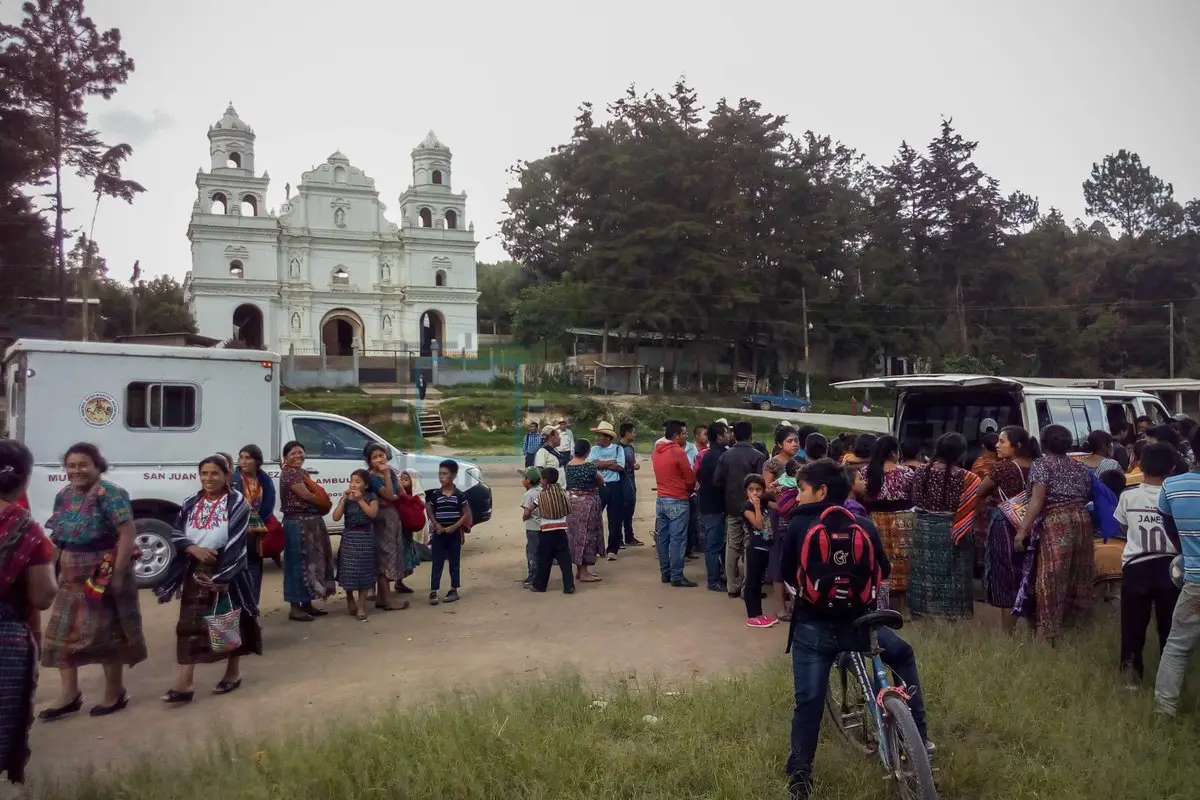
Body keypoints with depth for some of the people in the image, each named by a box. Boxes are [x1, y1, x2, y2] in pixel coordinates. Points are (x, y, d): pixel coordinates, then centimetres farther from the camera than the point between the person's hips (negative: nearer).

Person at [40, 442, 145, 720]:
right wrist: (61, 568, 11)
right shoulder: (64, 495, 7)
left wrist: (118, 573, -24)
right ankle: (69, 694, 21)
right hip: (71, 577, 8)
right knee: (62, 632, 9)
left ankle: (114, 693, 19)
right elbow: (59, 536, 17)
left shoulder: (109, 494, -17)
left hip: (103, 575, -8)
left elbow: (128, 533, -22)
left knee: (106, 632, 4)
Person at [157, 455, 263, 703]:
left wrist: (221, 577, -21)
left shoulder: (237, 503, -8)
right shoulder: (191, 504, 8)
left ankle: (233, 673, 24)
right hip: (195, 571, 4)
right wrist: (194, 548, -14)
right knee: (189, 624, 0)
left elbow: (236, 542, -15)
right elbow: (176, 534, 7)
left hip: (227, 571, -4)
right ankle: (184, 683, 0)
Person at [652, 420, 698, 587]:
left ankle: (665, 573, 18)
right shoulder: (678, 452, -15)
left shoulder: (656, 451, 7)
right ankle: (677, 577, -2)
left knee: (663, 537, 11)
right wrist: (688, 490, 11)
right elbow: (690, 479, -8)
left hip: (661, 499, 8)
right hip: (678, 501, -8)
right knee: (677, 540, -4)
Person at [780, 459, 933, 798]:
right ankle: (919, 734, 27)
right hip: (857, 621, 2)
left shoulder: (799, 523, -4)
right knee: (902, 654, 28)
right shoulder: (863, 524, 2)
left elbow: (787, 574, 3)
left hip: (812, 626, -2)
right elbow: (884, 571, 11)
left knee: (808, 703, 7)